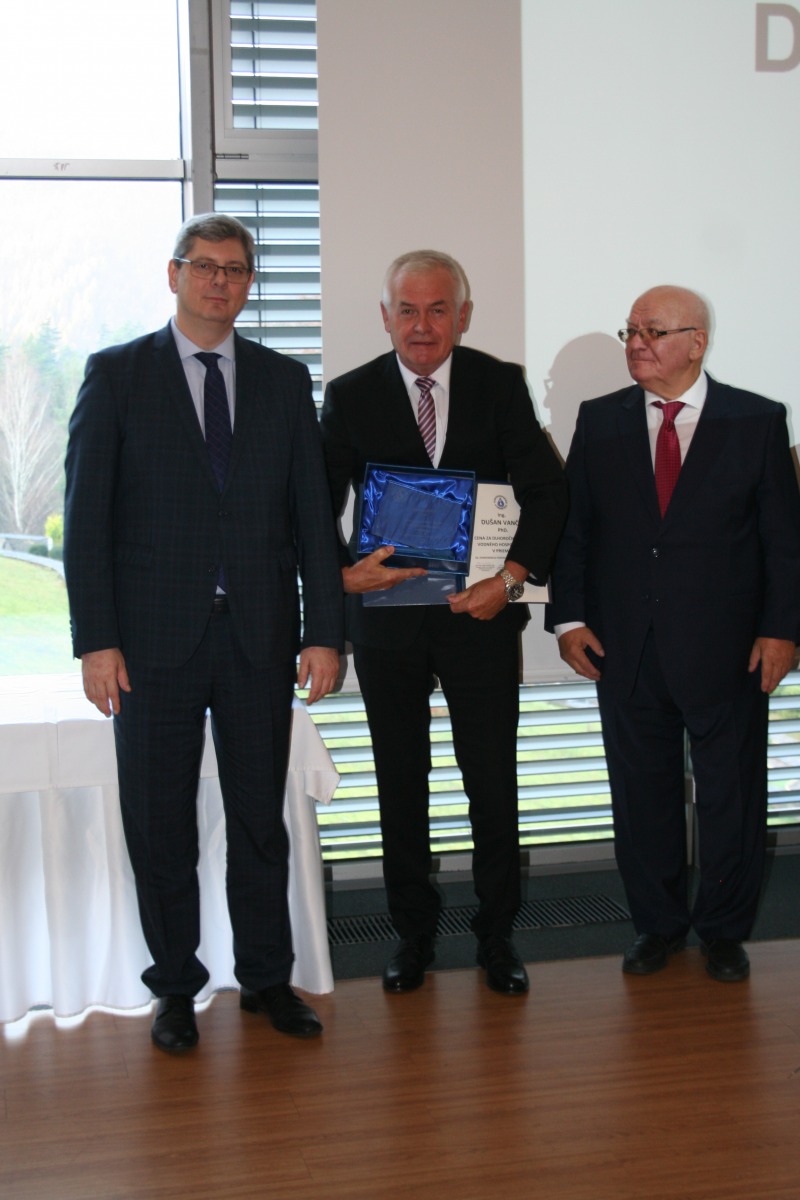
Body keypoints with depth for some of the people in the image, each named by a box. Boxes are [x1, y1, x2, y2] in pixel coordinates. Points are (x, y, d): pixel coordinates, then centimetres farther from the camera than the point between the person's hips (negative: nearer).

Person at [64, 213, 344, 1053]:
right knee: (160, 824, 7)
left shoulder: (284, 381, 9)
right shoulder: (116, 375, 2)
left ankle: (266, 976, 25)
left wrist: (324, 631, 0)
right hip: (155, 637, -2)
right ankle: (175, 987, 22)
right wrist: (95, 640, -10)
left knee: (260, 816, 10)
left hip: (260, 637, 2)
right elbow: (87, 516, -3)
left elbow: (311, 512, 7)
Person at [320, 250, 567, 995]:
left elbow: (545, 490, -2)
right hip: (386, 618, 1)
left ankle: (497, 933, 24)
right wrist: (343, 573, -18)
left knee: (494, 785, 7)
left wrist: (511, 577, -14)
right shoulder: (350, 396, -1)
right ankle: (412, 932, 27)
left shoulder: (501, 386, 0)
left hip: (480, 614, 0)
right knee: (400, 786, 11)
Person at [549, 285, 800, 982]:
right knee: (641, 792, 11)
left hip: (724, 650, -2)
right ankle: (658, 925, 28)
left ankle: (724, 930, 27)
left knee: (730, 793, 9)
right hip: (625, 647, 2)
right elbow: (573, 526, 6)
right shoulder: (600, 421, 5)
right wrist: (571, 617, -2)